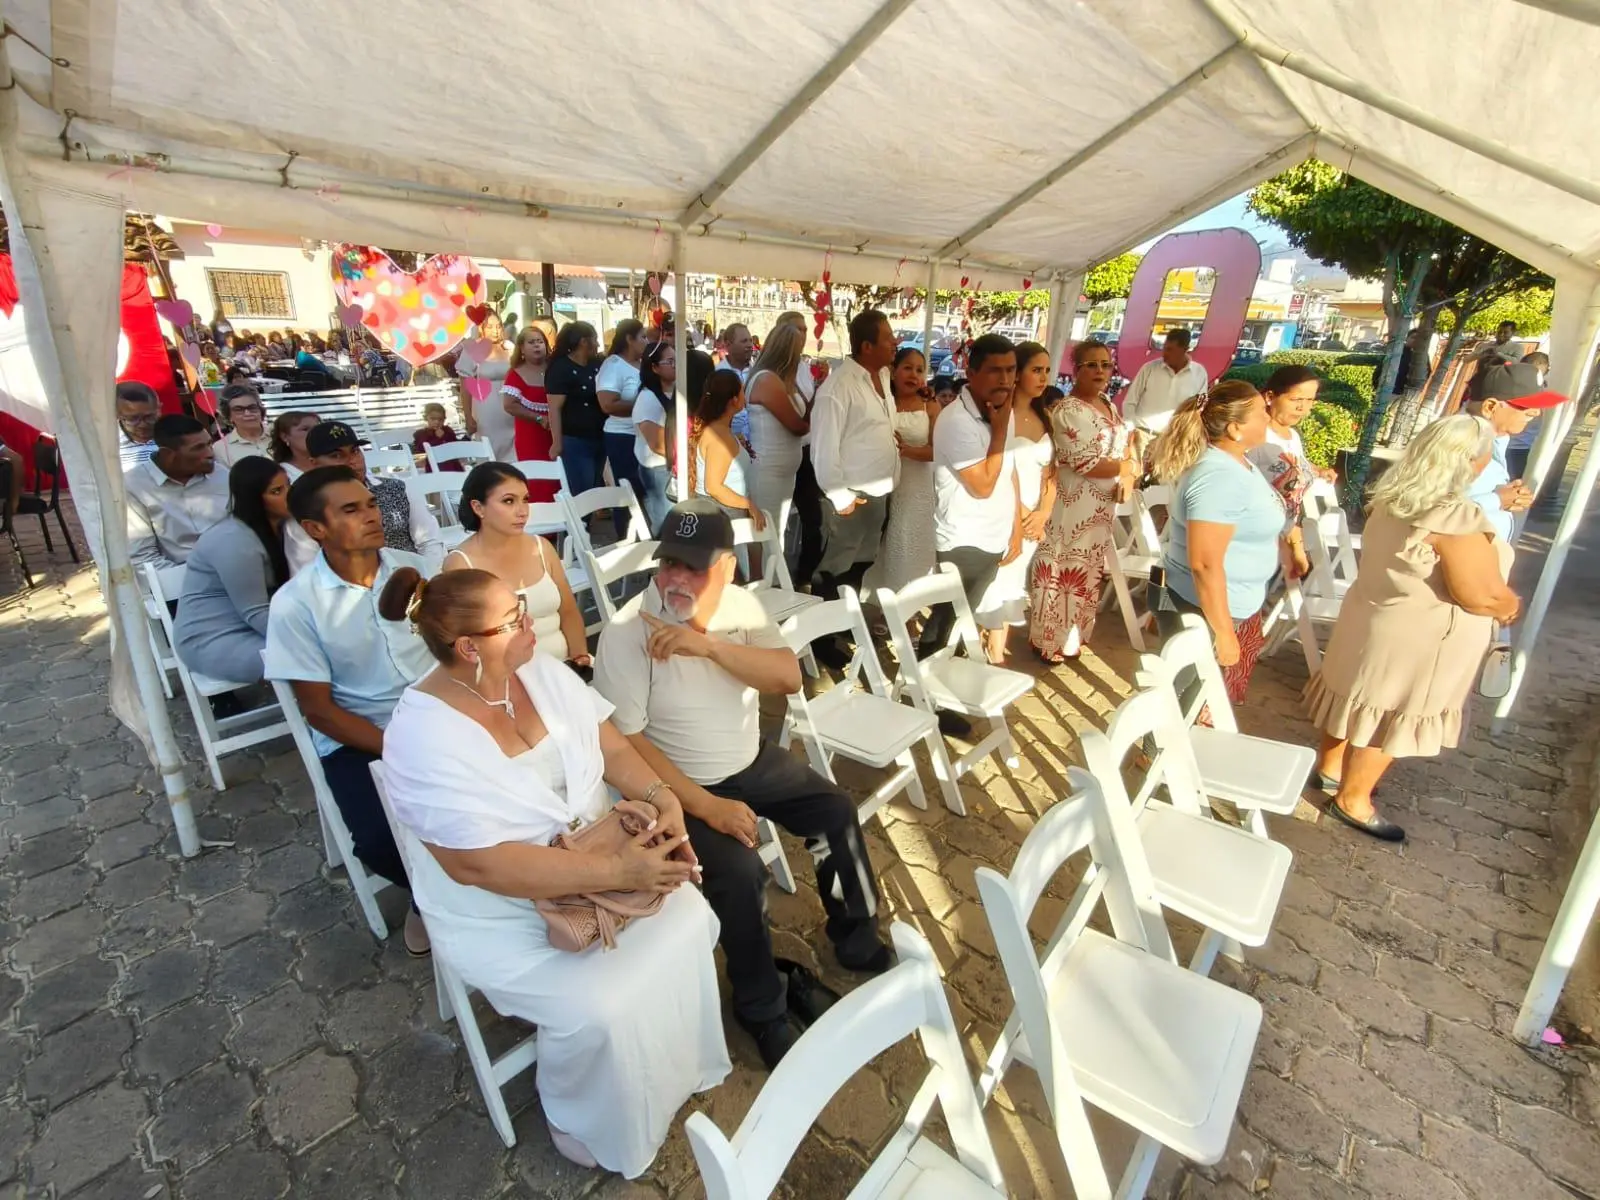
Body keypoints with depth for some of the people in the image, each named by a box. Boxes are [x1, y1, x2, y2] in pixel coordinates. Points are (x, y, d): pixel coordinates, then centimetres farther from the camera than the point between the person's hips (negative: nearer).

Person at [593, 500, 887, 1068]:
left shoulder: (740, 604, -7)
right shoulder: (626, 633, -22)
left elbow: (790, 677, -16)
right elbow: (624, 741, -21)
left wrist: (708, 644, -31)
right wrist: (707, 806, -25)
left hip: (754, 761, 6)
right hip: (680, 785, -5)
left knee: (837, 811, 0)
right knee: (738, 868, -23)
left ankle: (856, 940, 25)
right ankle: (763, 1007, 4)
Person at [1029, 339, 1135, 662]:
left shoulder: (1109, 406, 12)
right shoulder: (1068, 411, -16)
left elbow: (1125, 448, 20)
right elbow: (1086, 464, -23)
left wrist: (1128, 476, -2)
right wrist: (1130, 467, -11)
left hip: (1102, 507, 9)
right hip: (1072, 506, -9)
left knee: (1089, 572, 16)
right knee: (1064, 572, -1)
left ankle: (1072, 635, 31)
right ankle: (1050, 641, 13)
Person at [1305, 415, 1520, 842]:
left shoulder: (1393, 496, -2)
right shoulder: (1457, 519, -28)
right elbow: (1483, 597, -24)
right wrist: (1511, 607, -3)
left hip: (1374, 616, 8)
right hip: (1414, 638, -8)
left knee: (1356, 700, 22)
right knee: (1389, 719, 8)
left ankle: (1330, 766, 41)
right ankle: (1351, 801, 23)